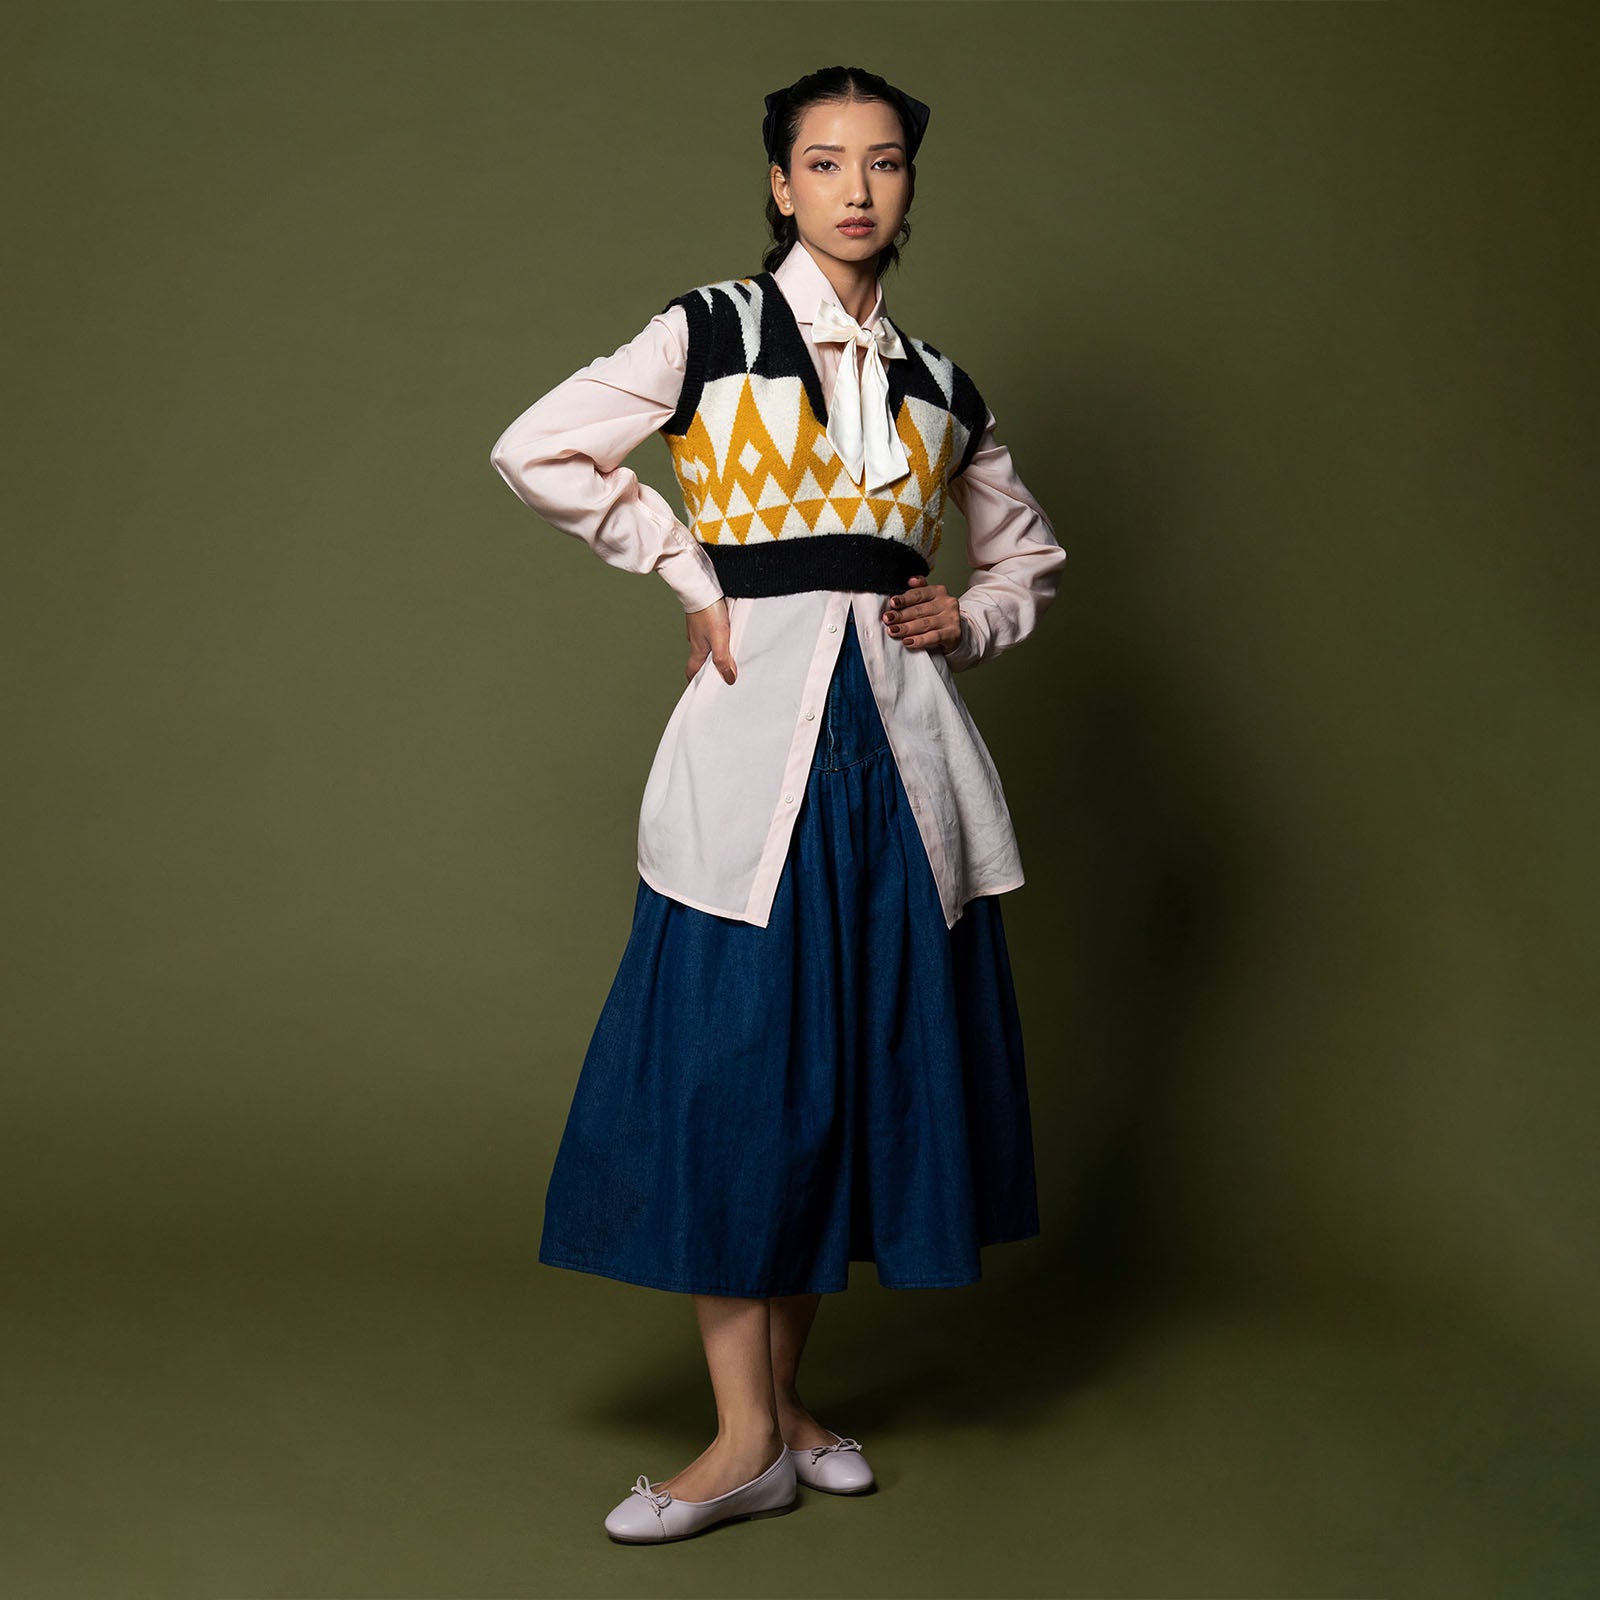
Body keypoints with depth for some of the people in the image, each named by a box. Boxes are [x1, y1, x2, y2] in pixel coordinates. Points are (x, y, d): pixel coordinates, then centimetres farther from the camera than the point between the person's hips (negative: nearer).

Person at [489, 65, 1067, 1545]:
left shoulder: (940, 386, 14)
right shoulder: (714, 333, 1)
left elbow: (1028, 547, 27)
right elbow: (536, 450, -6)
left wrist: (971, 623, 6)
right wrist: (693, 576, -4)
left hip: (901, 731, 4)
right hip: (760, 720, -4)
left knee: (857, 1053, 6)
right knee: (730, 1060, -6)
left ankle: (783, 1393, 19)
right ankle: (747, 1438, 3)